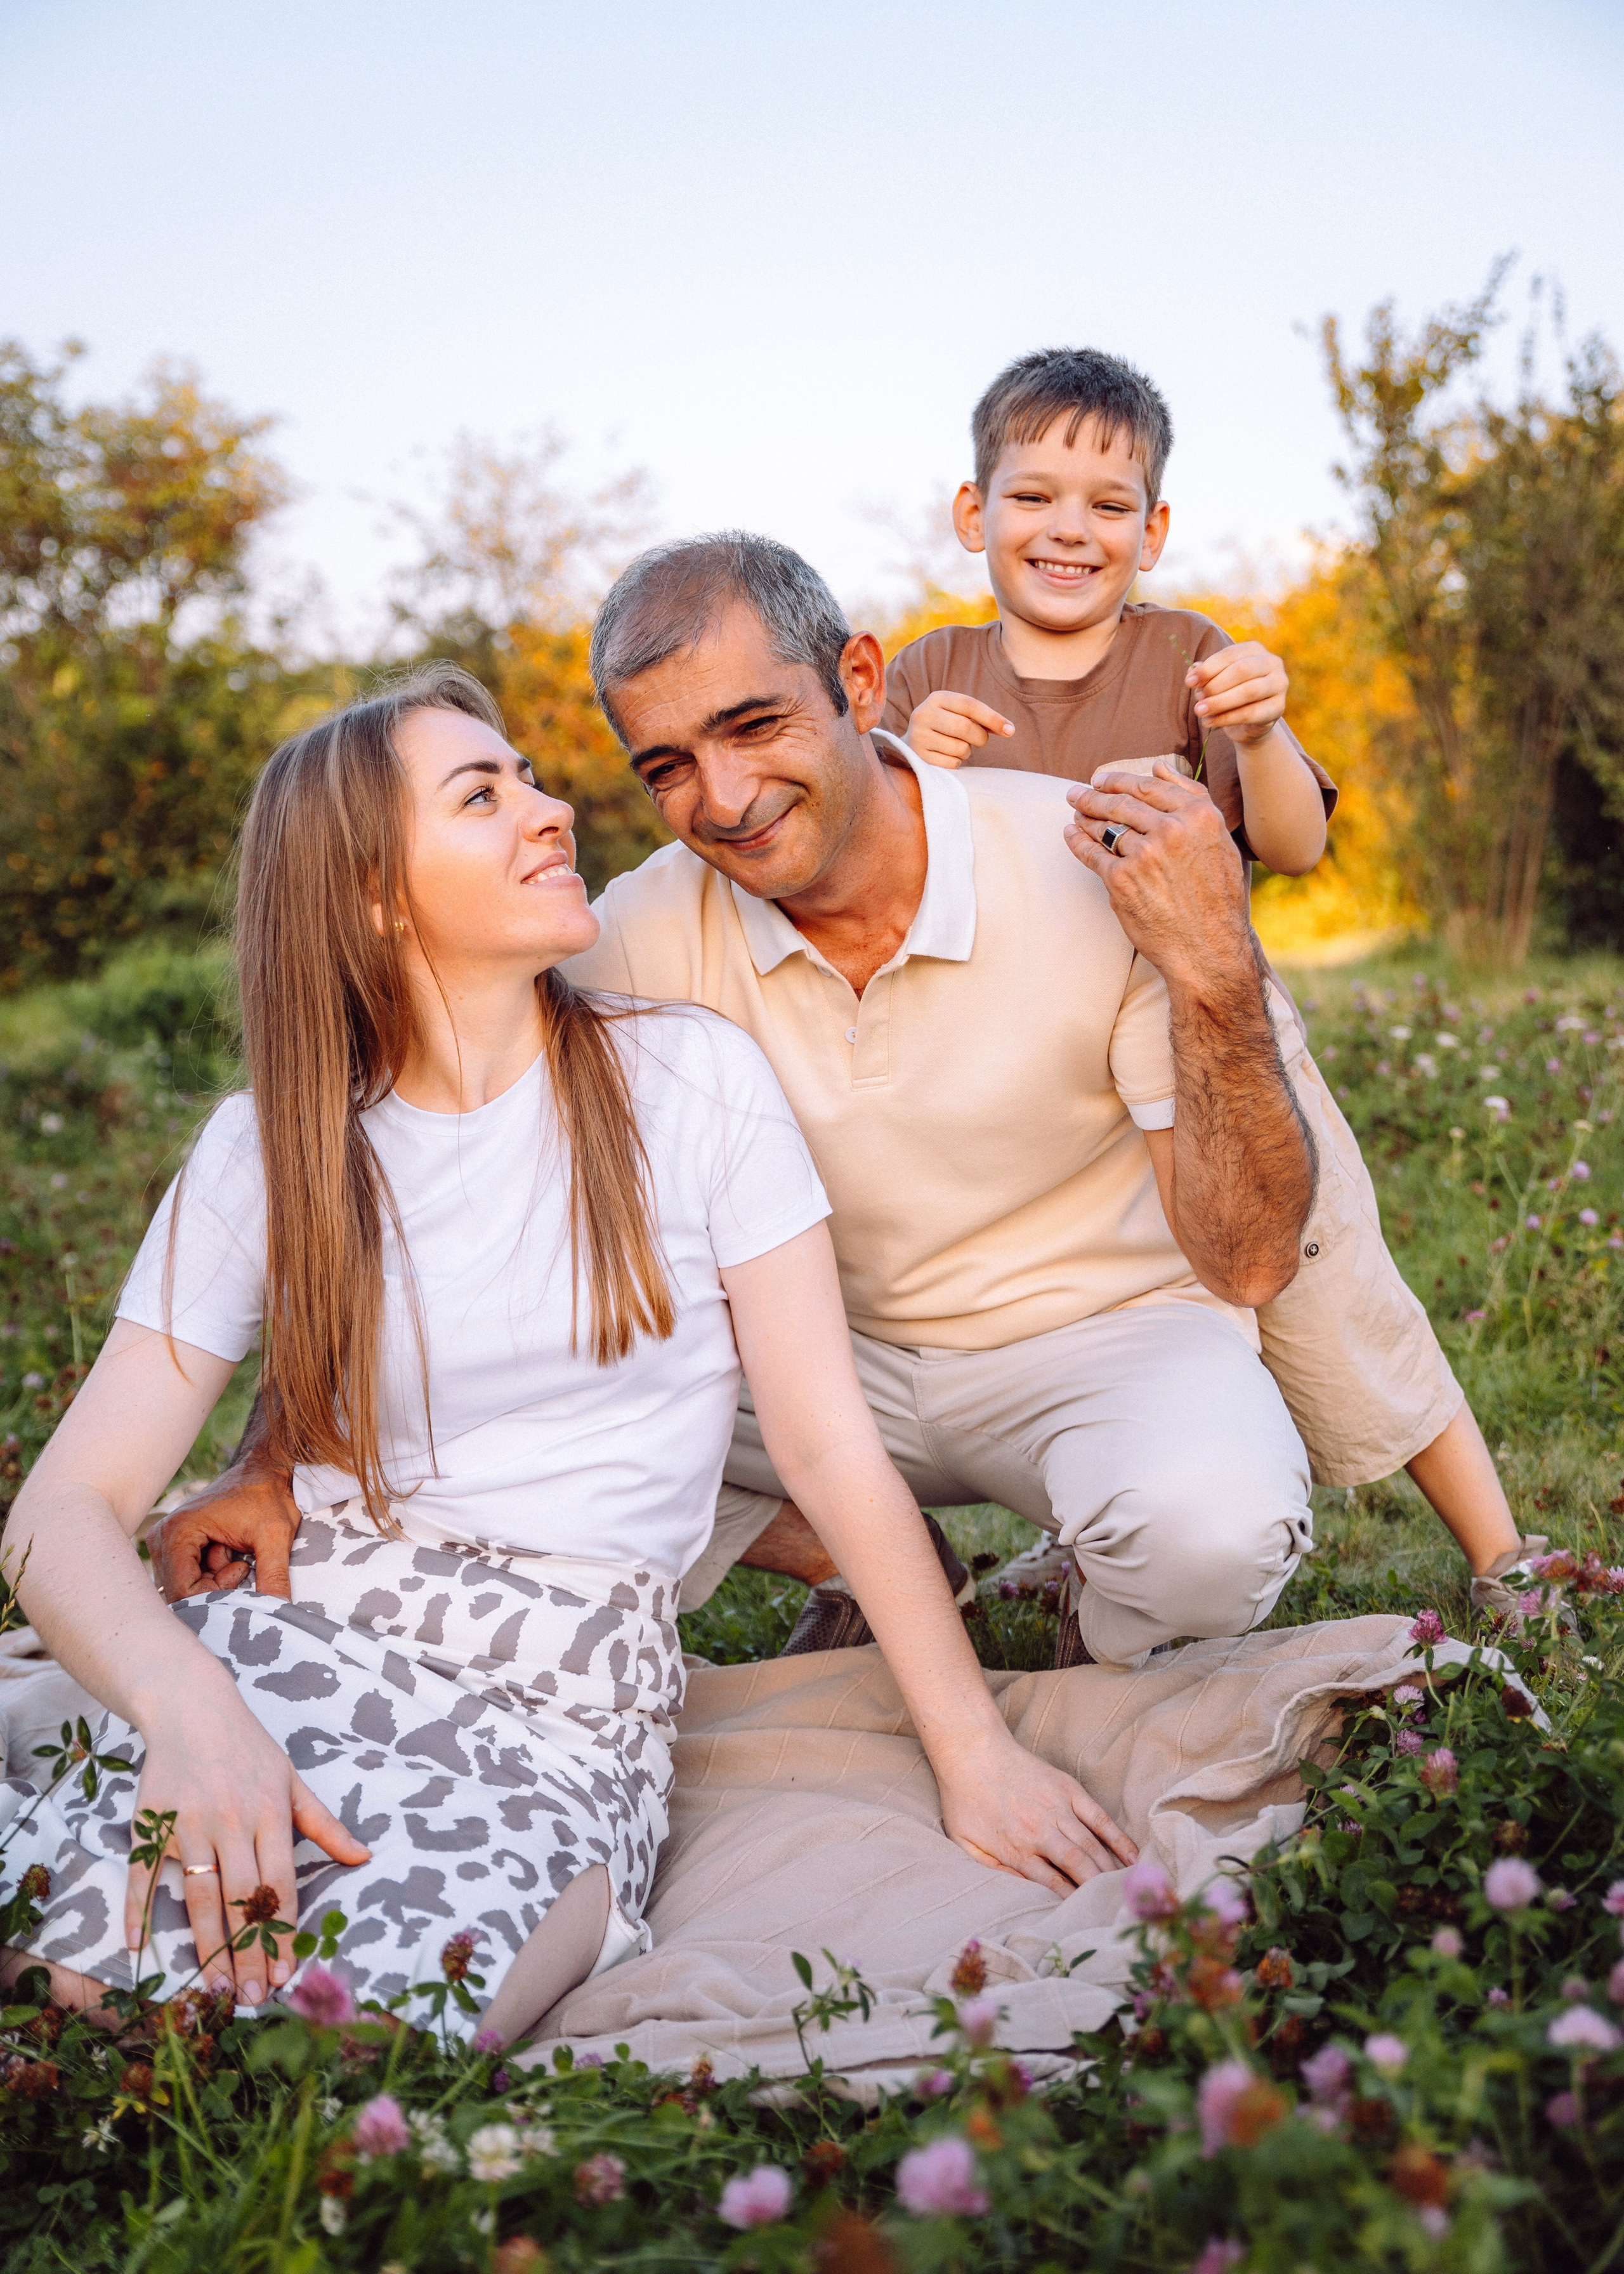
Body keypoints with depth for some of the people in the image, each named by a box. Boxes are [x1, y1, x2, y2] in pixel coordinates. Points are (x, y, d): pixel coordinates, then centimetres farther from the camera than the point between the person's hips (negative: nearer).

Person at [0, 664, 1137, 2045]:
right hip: (296, 1645, 2)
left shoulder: (692, 1081, 0)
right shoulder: (269, 1149, 4)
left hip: (566, 1708, -1)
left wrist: (975, 1751, -4)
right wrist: (190, 1707, -24)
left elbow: (829, 1446, 0)